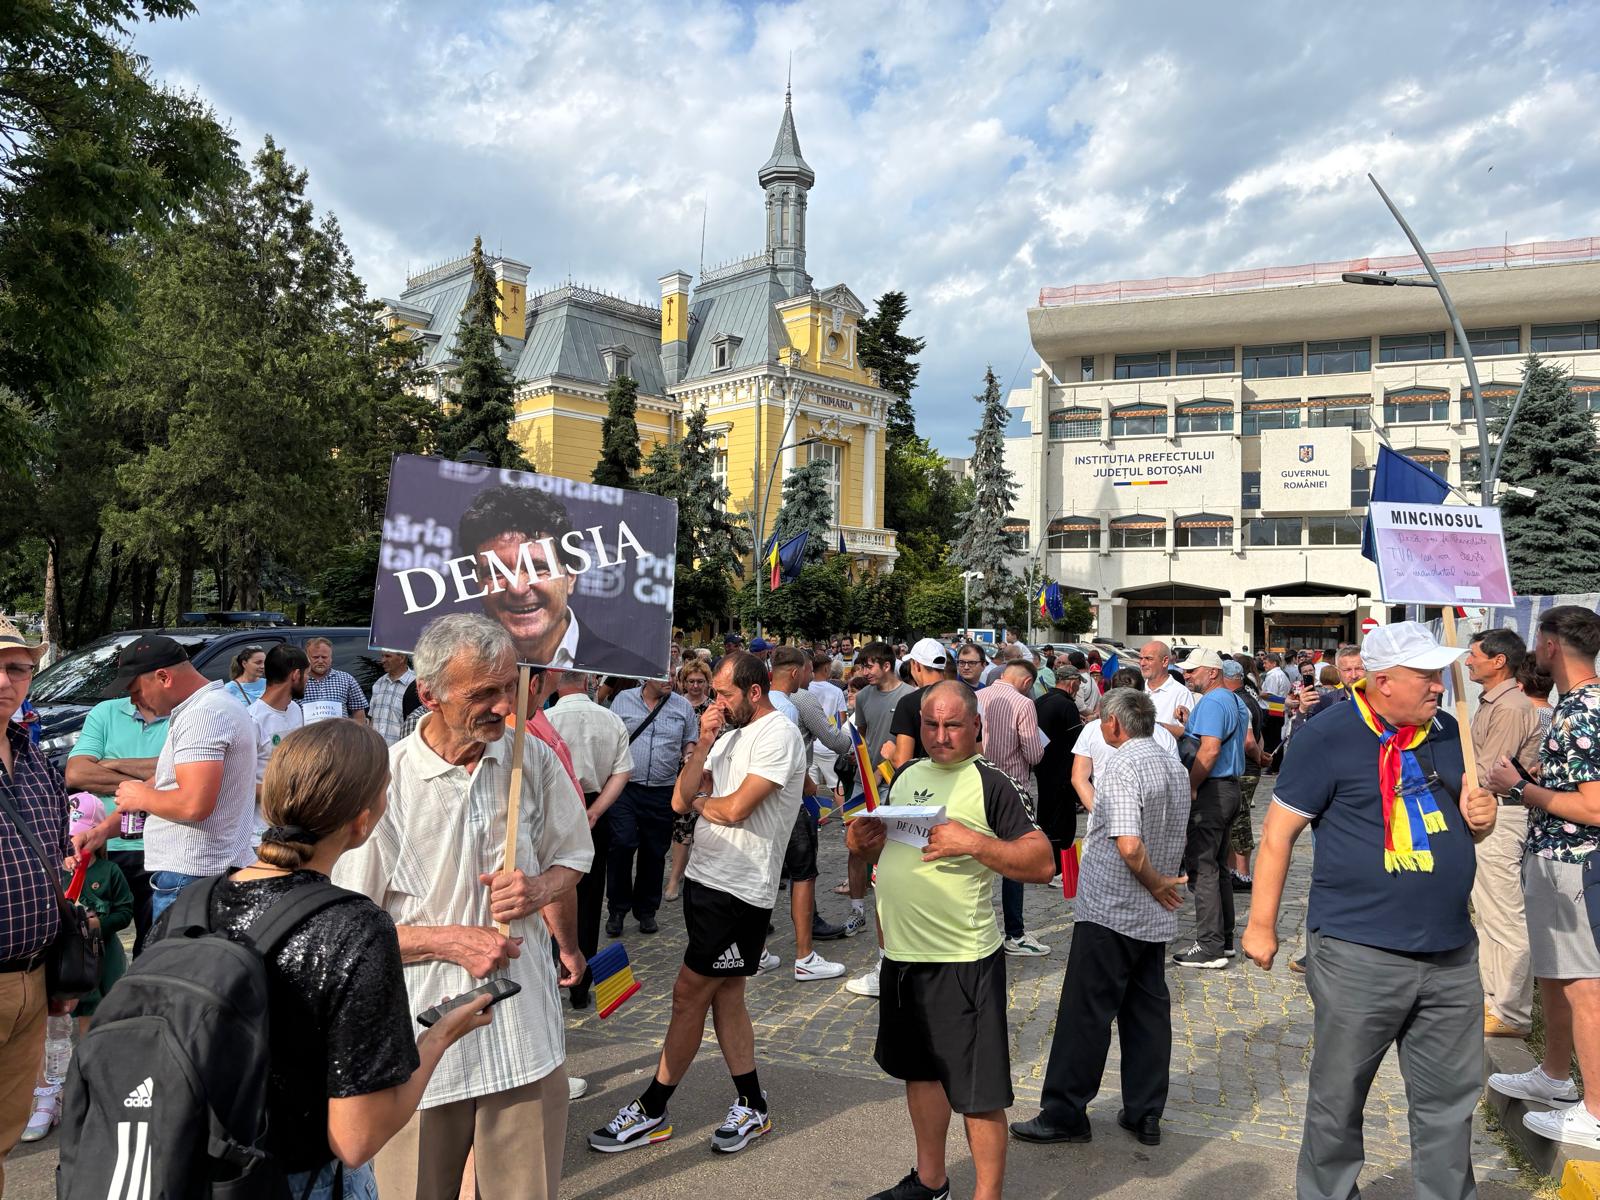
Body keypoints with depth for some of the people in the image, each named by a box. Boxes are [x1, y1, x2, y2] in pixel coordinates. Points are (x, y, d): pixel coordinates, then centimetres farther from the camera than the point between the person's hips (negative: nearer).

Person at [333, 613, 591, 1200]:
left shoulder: (534, 758, -1)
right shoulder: (383, 781, -13)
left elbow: (569, 863, 15)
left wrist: (539, 889, -2)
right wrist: (449, 940, -15)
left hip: (526, 1035, 3)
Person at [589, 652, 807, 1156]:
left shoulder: (778, 735, -13)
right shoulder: (732, 735, 13)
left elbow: (735, 809, -22)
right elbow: (681, 800, 6)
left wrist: (702, 803, -1)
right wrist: (704, 743, -5)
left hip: (739, 893, -9)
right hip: (705, 881, 9)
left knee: (689, 995, -1)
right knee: (725, 997, 14)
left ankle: (652, 1111, 13)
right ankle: (751, 1106, 27)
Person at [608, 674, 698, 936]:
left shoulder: (682, 706, 7)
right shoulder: (623, 699, 4)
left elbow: (690, 741, 16)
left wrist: (688, 755, -5)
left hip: (662, 793, 2)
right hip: (624, 787, -2)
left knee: (655, 853, 9)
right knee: (621, 845, -11)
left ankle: (646, 910, 25)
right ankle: (617, 909, 7)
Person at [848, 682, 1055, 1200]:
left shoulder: (992, 783, -11)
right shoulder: (908, 775, 9)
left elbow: (1043, 863, -18)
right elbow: (887, 849, 20)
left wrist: (974, 842, -29)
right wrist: (865, 841, -2)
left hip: (963, 960, -7)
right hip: (901, 954, 7)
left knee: (977, 1089, 3)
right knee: (919, 1069, 22)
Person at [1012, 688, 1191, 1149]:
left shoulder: (1123, 767, -19)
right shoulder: (1176, 768, 9)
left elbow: (1129, 846, -26)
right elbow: (1172, 839, 15)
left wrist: (1155, 884, -12)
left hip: (1110, 912, -8)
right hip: (1156, 917, 9)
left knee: (1085, 1013, 0)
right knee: (1148, 1011, 14)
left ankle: (1064, 1114, 8)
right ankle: (1145, 1115, 22)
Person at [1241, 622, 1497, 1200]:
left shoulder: (1447, 731, 7)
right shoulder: (1328, 737, -12)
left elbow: (1465, 819, 22)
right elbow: (1279, 831, -9)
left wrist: (1480, 817, -3)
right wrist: (1261, 924, -8)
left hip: (1452, 953, 6)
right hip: (1360, 953, -5)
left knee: (1450, 1098, 17)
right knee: (1337, 1098, 9)